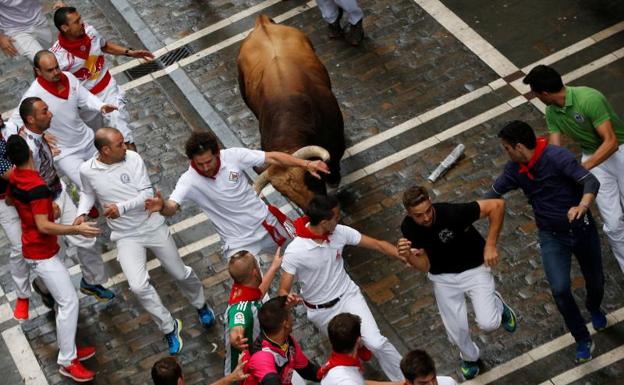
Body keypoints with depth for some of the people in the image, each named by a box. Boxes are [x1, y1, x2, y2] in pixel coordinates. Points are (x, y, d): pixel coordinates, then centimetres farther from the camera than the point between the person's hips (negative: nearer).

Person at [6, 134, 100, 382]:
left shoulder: (14, 179, 2)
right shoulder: (37, 187, -28)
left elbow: (10, 200, 23)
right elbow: (43, 226, -30)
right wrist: (77, 229, -33)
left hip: (33, 249, 10)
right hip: (42, 253, -10)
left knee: (64, 301, 18)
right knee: (69, 303, -8)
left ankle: (70, 350, 27)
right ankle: (66, 362, -3)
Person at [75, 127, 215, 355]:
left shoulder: (133, 159, -15)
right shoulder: (87, 170, -11)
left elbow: (147, 193, -15)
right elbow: (87, 193, 11)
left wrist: (121, 207, -29)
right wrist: (82, 213, -7)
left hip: (153, 226, 0)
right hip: (126, 236, 0)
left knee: (180, 274, 14)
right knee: (138, 286, -19)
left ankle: (200, 305, 47)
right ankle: (169, 327, 2)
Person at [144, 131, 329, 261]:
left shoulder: (232, 156, -19)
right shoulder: (189, 181, -23)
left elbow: (272, 157, -13)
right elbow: (172, 207, -37)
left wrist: (306, 164, -18)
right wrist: (162, 206, -61)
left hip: (265, 222, 3)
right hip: (239, 243, -3)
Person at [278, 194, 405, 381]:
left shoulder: (340, 232, -18)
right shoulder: (294, 252, -30)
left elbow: (377, 244, -10)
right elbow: (283, 290, -24)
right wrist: (286, 298, -48)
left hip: (348, 295, 2)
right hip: (321, 311, -2)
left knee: (376, 342, -10)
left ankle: (405, 380, 7)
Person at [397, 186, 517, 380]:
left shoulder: (452, 213, -33)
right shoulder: (408, 228, -18)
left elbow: (497, 205, -29)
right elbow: (425, 266, -13)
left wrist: (490, 245, -26)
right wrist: (409, 256, -35)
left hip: (474, 269, -3)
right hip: (443, 278, 3)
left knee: (488, 323, -15)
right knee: (456, 331, 5)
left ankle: (497, 304, 22)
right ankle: (469, 357, 41)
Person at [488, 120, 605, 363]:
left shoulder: (557, 157, -25)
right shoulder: (515, 169, -5)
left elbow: (591, 182, -35)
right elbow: (494, 193, 11)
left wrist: (582, 206, -54)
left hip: (582, 229, -3)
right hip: (552, 236, 3)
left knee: (595, 281, 15)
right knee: (560, 289, -16)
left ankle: (594, 309, 53)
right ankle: (583, 340, 3)